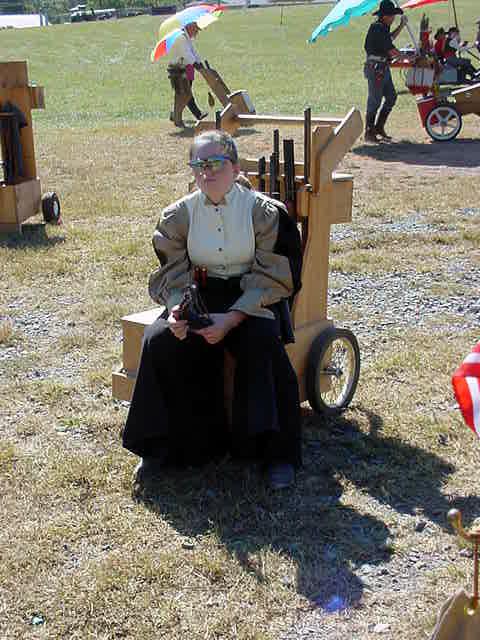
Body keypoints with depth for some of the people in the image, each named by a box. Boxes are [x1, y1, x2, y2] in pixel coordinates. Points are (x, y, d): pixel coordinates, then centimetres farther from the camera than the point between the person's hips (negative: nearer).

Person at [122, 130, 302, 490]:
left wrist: (231, 318, -26)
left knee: (261, 342, -34)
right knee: (160, 342, -24)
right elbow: (174, 276, 1)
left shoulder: (262, 210, -8)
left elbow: (269, 278, -12)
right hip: (200, 295, 3)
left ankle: (277, 452, -21)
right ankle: (164, 444, -6)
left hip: (251, 298, -3)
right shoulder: (179, 214, 1)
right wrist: (176, 310, -23)